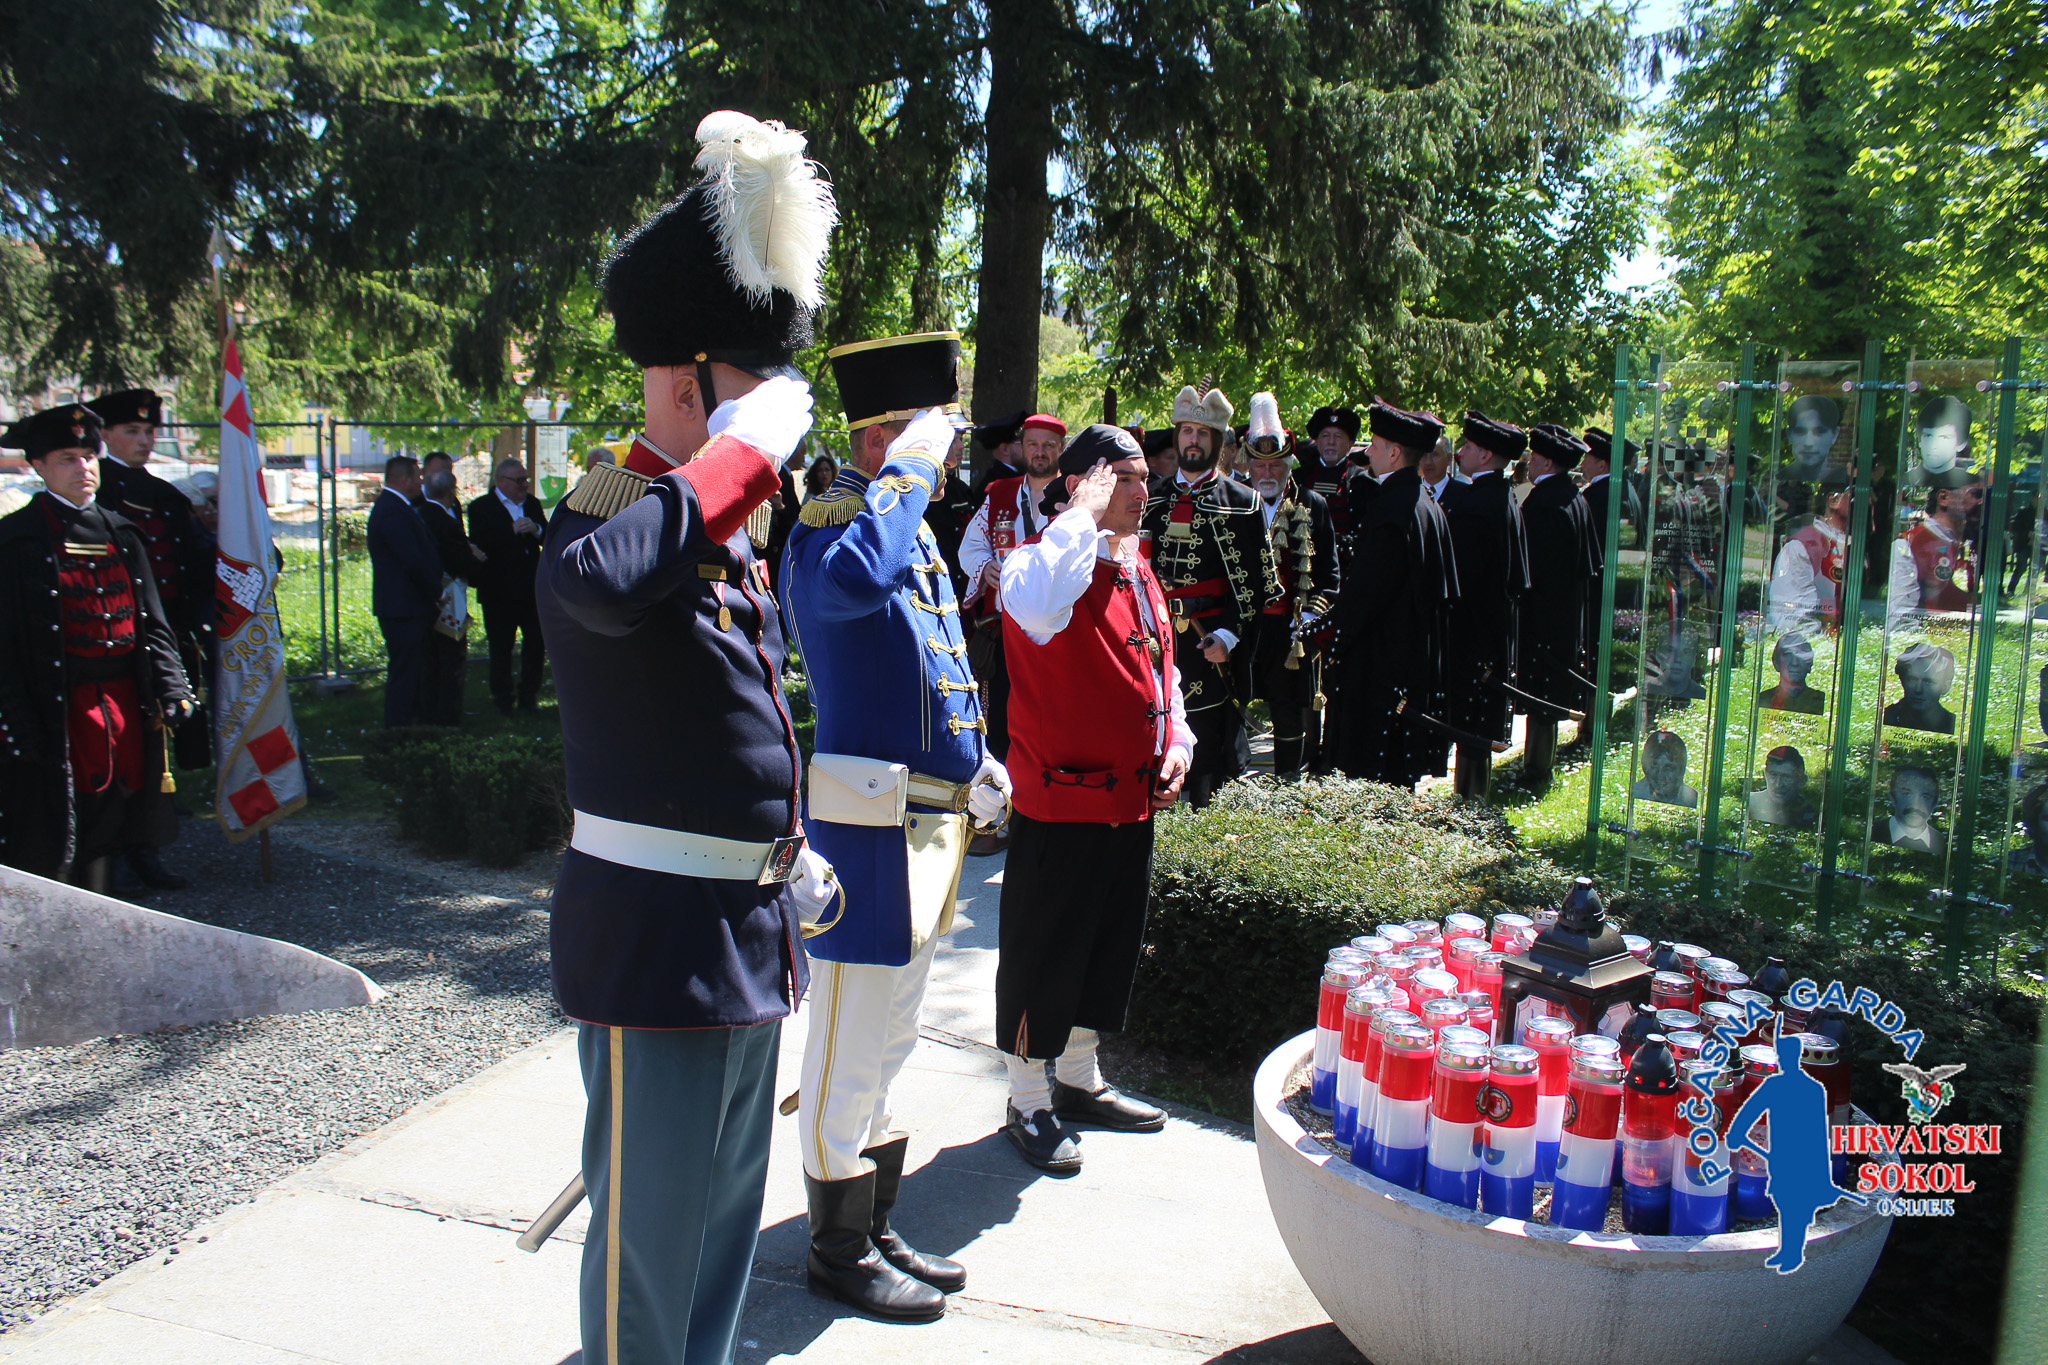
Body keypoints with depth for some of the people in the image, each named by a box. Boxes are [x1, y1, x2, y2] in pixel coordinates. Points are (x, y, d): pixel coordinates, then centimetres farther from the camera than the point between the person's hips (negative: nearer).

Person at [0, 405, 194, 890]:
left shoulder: (120, 532, 11)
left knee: (111, 804, 13)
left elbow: (152, 621, 11)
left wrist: (171, 685, 1)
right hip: (58, 702, -5)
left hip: (123, 699, 5)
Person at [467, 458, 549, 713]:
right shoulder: (481, 507, -4)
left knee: (536, 641, 5)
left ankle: (529, 693, 17)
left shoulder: (532, 503, 13)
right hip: (499, 589, -5)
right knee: (501, 647, 3)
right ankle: (502, 698, 13)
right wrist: (513, 530, -22)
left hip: (531, 587, 5)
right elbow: (479, 543, -18)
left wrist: (536, 529, -14)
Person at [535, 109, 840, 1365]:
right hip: (657, 932, -9)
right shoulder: (610, 513, -17)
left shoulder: (733, 532, 11)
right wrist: (747, 449, -33)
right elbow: (600, 582, -44)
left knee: (729, 1196, 23)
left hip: (751, 921, 9)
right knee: (651, 1216, 7)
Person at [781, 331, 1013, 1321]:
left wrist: (973, 762, 16)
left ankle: (878, 1229, 35)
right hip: (870, 832, -10)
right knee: (852, 1051, 5)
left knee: (888, 1043, 20)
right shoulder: (829, 527, -16)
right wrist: (910, 466, -29)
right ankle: (842, 1248, 23)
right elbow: (855, 580, -43)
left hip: (925, 824, 10)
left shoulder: (915, 532, 14)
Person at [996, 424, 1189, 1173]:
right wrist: (1084, 516, -28)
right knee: (1044, 955, 4)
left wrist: (1175, 743, 7)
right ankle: (1028, 1103, 21)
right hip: (1059, 801, -8)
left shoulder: (1139, 571, 12)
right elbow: (1040, 610, -40)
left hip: (1133, 799, 8)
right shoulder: (1039, 561, -14)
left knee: (1112, 945, 19)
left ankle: (1078, 1079, 37)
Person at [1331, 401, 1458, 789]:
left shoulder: (1390, 507, -18)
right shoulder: (1428, 505, 12)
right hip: (1421, 652, 10)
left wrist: (1339, 631, -5)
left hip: (1385, 657, -10)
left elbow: (1365, 586, -19)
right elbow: (1445, 588, 17)